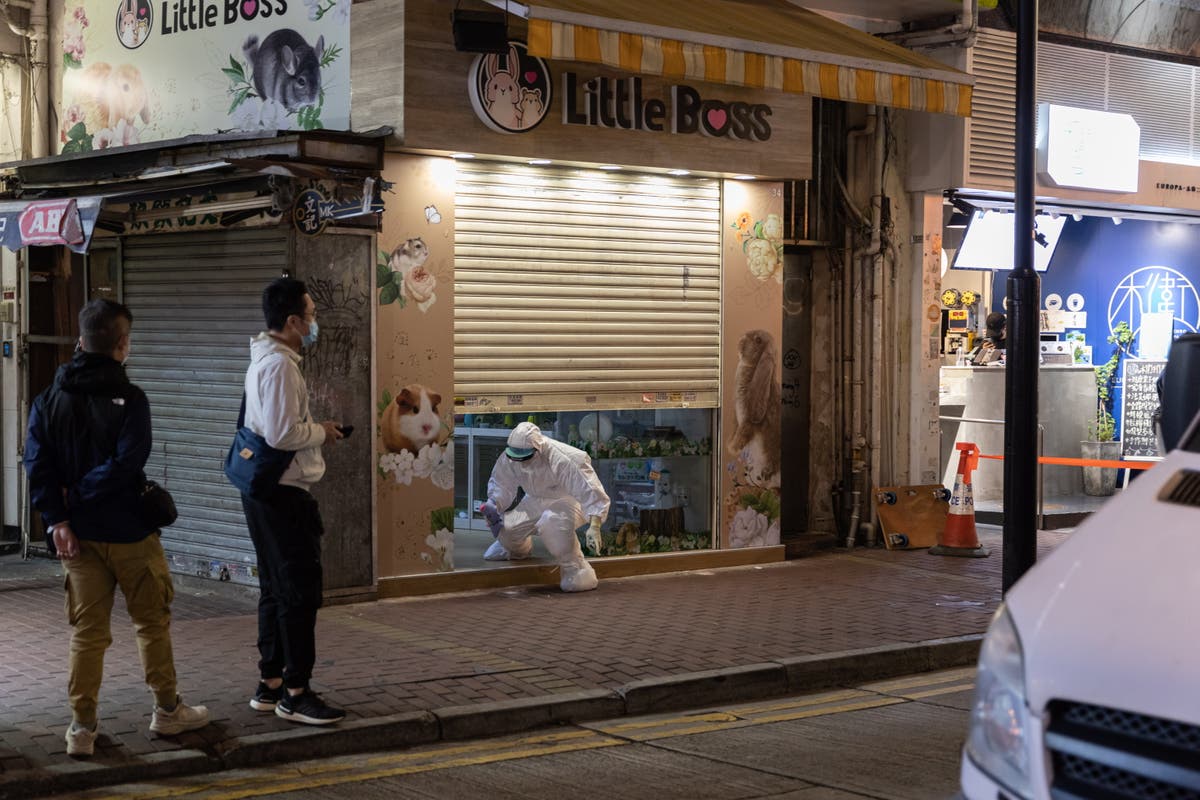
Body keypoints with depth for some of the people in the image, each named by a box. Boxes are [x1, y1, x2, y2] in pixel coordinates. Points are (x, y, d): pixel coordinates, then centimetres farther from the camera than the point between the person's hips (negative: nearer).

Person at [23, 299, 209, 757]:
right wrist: (80, 494, -10)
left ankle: (82, 728, 9)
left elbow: (37, 466, -5)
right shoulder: (130, 400, -11)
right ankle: (167, 711, 22)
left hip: (79, 535, 4)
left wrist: (58, 520, -8)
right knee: (152, 623, 12)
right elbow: (127, 463, -21)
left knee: (87, 632, 8)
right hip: (129, 532, -4)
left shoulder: (49, 401, 3)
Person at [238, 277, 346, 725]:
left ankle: (269, 685, 22)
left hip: (265, 490, 11)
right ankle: (295, 693, -1)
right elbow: (281, 435, -24)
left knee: (276, 589, 15)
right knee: (301, 591, -6)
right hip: (283, 491, -11)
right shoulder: (280, 365, -18)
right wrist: (323, 432, -9)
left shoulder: (266, 360, 15)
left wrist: (314, 430, 11)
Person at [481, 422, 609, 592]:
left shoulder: (563, 461, -35)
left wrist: (594, 527, -45)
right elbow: (501, 485, 4)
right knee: (506, 526, -8)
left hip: (570, 500, -7)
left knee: (551, 521, -39)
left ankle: (577, 570, -26)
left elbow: (592, 494, -35)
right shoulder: (509, 460, -16)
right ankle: (519, 548, 33)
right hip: (537, 500, 7)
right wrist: (493, 506, -16)